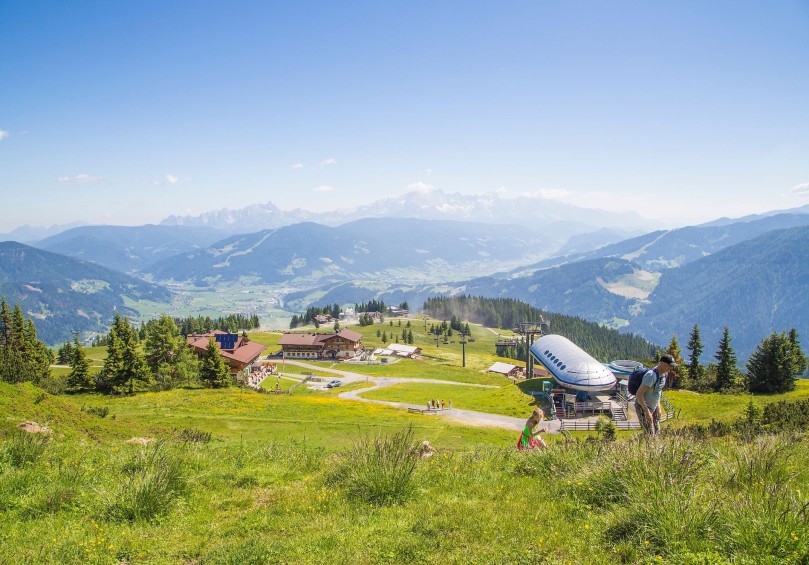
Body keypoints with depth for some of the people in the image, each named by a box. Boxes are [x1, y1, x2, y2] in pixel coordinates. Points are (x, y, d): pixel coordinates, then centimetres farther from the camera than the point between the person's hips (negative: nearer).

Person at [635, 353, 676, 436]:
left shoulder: (664, 374, 0)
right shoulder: (651, 375, -29)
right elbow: (639, 394, -29)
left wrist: (658, 407, 12)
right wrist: (647, 412, -26)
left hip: (653, 407, 9)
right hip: (643, 407, -9)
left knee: (657, 431, 14)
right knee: (650, 434, -7)